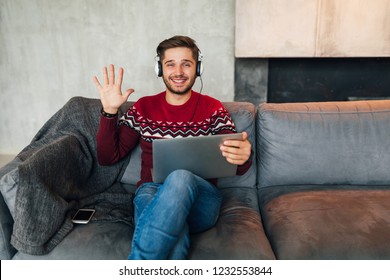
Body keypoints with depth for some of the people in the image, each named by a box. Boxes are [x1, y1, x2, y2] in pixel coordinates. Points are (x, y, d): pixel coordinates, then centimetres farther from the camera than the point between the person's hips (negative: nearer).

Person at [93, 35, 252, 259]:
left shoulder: (213, 109, 8)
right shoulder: (143, 107, 12)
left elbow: (237, 168, 3)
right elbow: (107, 157, 10)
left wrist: (243, 157, -23)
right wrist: (109, 112, -4)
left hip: (201, 197, 1)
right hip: (152, 191, 0)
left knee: (180, 178, -37)